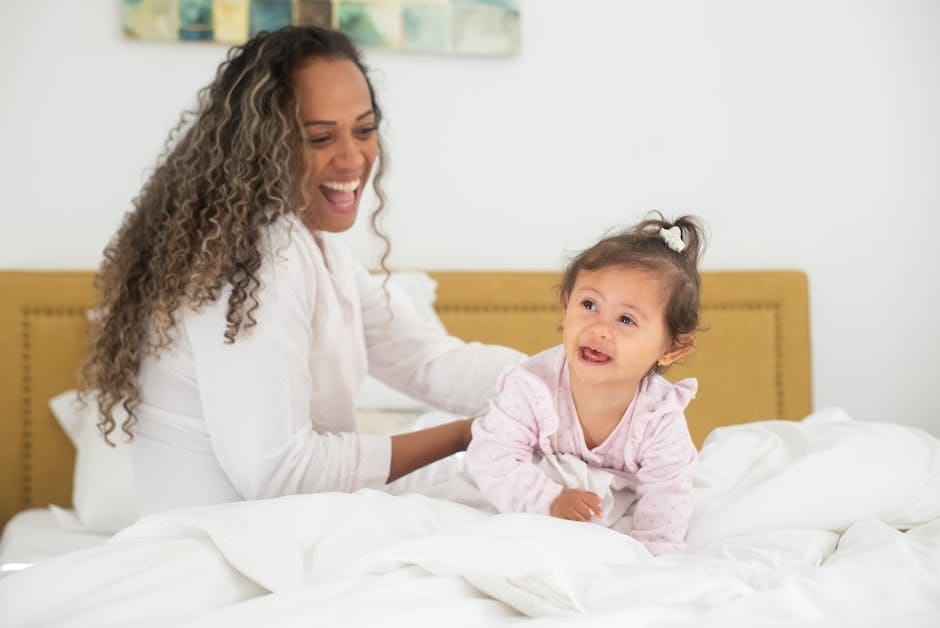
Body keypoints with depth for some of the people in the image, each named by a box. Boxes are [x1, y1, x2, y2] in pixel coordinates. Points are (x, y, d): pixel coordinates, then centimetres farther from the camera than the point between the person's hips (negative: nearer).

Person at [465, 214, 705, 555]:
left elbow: (665, 501, -26)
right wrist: (550, 501, -43)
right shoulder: (531, 388, -31)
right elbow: (491, 460, -30)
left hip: (617, 519, 2)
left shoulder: (661, 418, -27)